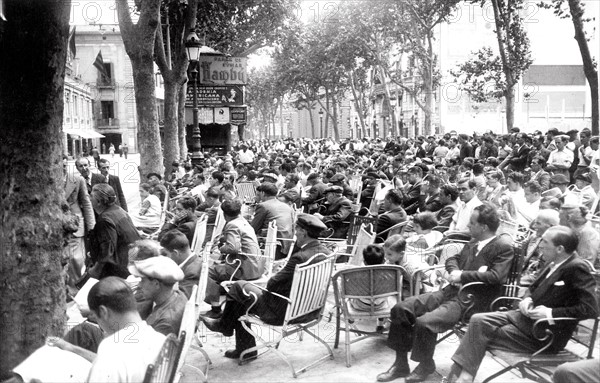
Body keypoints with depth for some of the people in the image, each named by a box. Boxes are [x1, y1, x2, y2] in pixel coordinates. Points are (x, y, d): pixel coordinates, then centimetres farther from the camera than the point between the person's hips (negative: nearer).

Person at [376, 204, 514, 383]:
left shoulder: (504, 248, -7)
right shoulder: (472, 243, 16)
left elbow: (495, 276, -19)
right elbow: (453, 259, 24)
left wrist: (462, 276, -15)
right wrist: (454, 271, 0)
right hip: (450, 291, 8)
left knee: (424, 322, -28)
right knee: (400, 308, -8)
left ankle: (426, 365, 2)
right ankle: (401, 364, 4)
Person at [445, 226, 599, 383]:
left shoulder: (577, 269, -19)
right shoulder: (554, 263, 5)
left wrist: (550, 313, -22)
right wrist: (527, 299, -2)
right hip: (526, 316, 8)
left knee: (481, 336, -12)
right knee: (478, 320, -7)